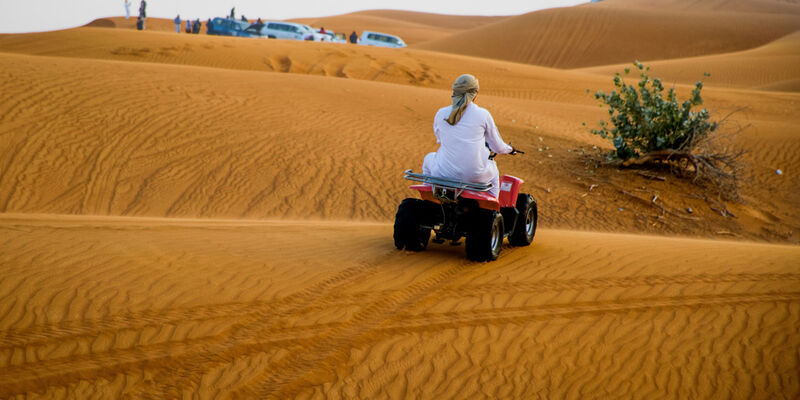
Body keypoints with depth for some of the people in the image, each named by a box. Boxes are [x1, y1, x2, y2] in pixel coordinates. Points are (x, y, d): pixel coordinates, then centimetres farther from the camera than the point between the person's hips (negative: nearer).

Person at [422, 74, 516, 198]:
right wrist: (509, 149, 29)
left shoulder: (441, 114, 0)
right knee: (493, 172, 34)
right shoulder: (483, 115, -4)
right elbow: (498, 147, 5)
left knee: (429, 158, 34)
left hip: (443, 174, 1)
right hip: (474, 176, -1)